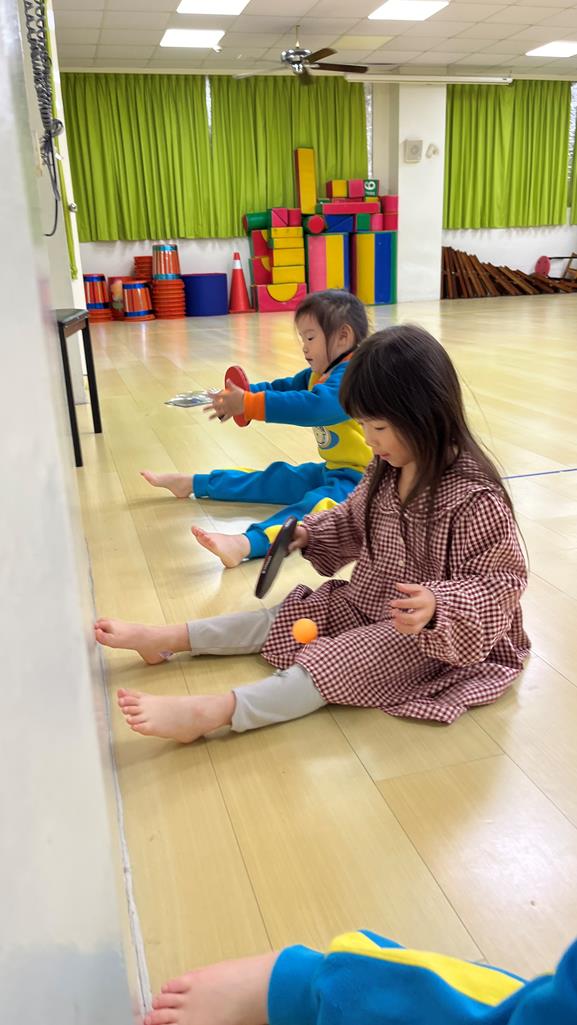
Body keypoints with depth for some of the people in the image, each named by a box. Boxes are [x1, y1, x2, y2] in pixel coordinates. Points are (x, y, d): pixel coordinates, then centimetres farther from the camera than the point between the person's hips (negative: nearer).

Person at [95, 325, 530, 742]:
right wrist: (309, 535, 0)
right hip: (368, 601, 8)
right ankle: (166, 638, 5)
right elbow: (353, 521, 15)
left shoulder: (474, 497, -27)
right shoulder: (387, 470, -3)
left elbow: (503, 580, -24)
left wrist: (436, 604, -39)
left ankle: (210, 712, -36)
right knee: (284, 618, 3)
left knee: (335, 665, -26)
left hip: (432, 632, -8)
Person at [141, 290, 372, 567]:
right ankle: (191, 484, 32)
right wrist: (243, 394, -6)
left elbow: (314, 405, -36)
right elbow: (283, 388, 13)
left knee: (318, 504, -37)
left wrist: (249, 404, -36)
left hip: (359, 478, -10)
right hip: (331, 470, 10)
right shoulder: (317, 375, 14)